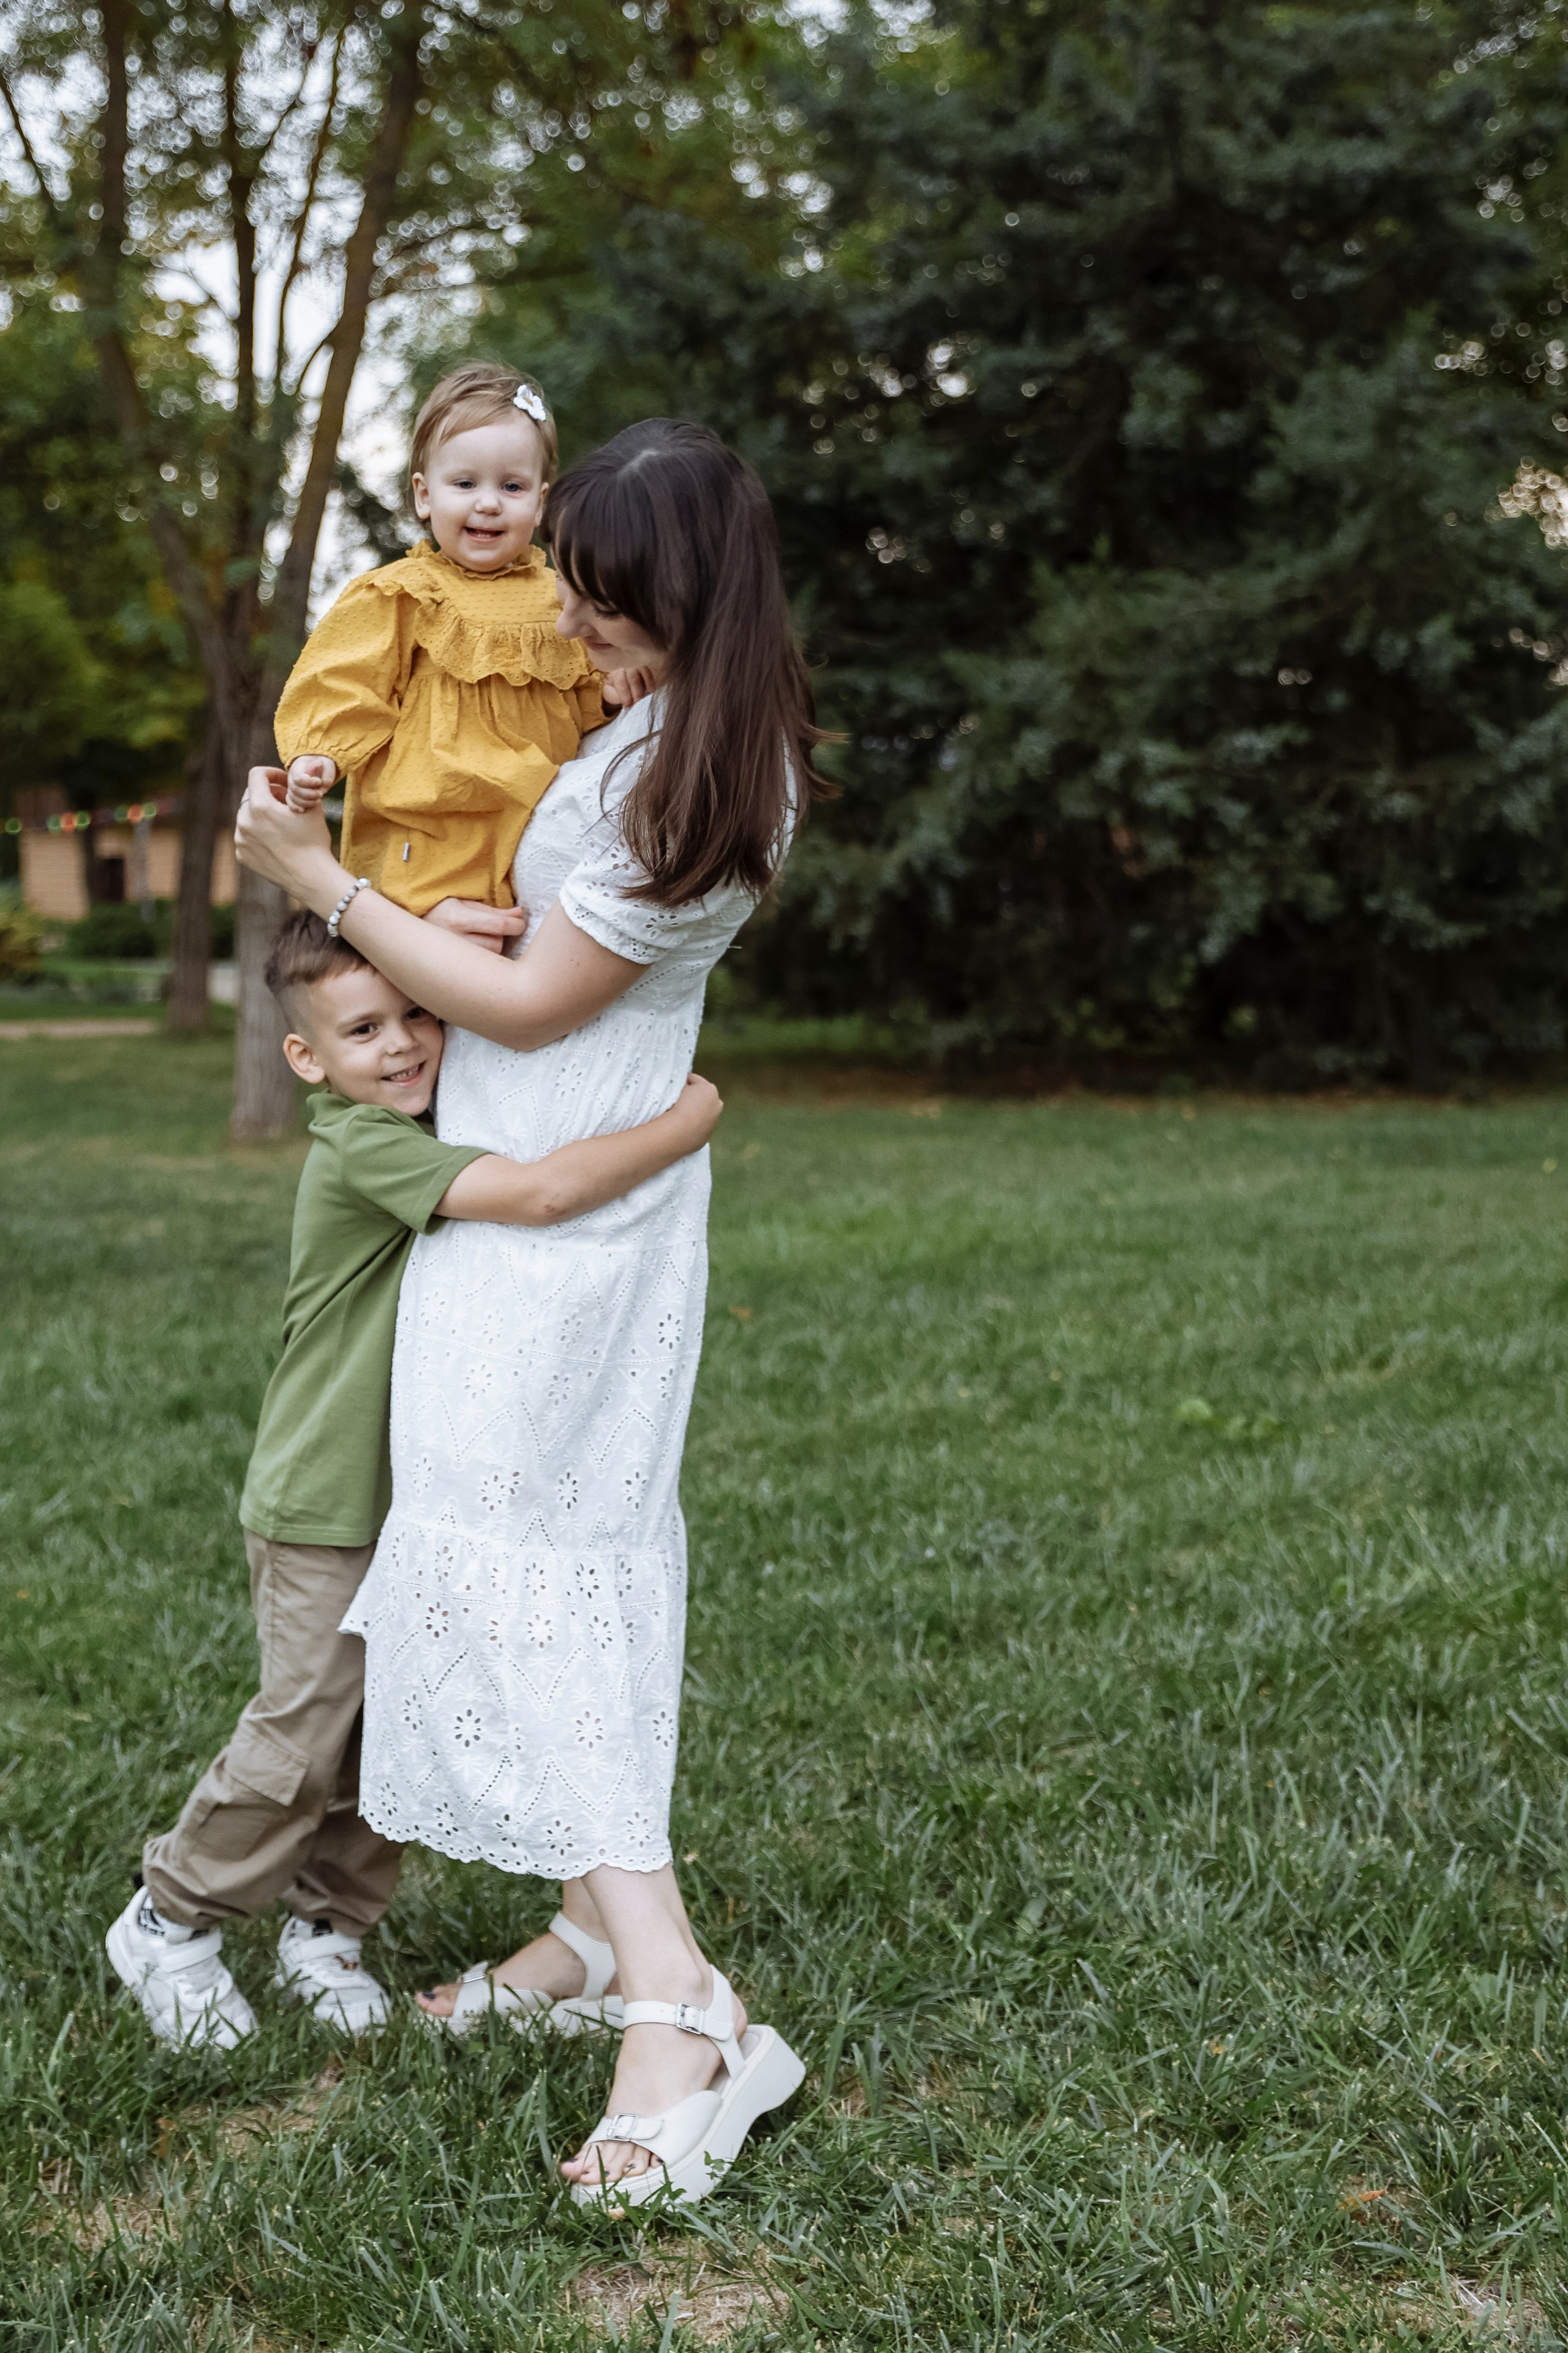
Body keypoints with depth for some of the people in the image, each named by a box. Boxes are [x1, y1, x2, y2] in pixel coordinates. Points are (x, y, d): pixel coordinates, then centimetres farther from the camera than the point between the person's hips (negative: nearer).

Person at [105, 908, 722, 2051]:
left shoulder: (429, 1130, 4)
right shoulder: (363, 1146, -23)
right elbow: (539, 1193, -34)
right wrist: (686, 1124, -27)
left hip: (422, 1497, 8)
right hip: (324, 1513, -8)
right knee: (302, 1743, -1)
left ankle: (328, 1929, 28)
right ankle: (169, 1922, 19)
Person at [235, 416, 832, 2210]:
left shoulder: (678, 784, -23)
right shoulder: (712, 723, 7)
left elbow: (525, 1004, -17)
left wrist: (319, 881, -11)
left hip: (546, 1206, -10)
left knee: (506, 1551, -12)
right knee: (580, 1553, 13)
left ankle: (680, 2009, -16)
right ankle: (594, 1929, 23)